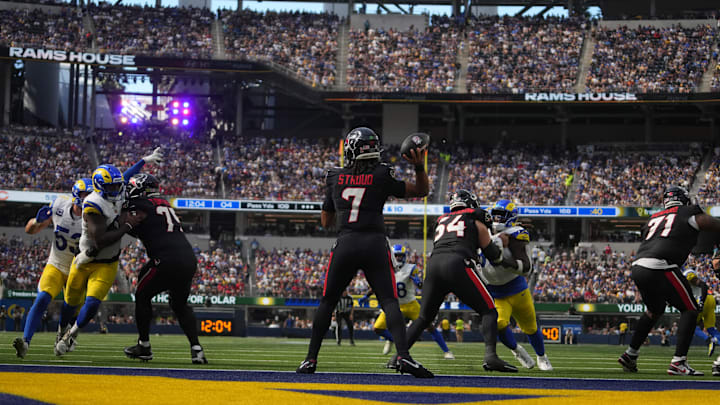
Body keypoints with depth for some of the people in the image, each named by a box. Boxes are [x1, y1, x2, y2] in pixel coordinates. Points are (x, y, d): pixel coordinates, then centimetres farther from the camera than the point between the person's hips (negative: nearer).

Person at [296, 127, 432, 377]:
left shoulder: (335, 178, 9)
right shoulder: (381, 176, 1)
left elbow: (325, 221, 19)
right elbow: (421, 191, 9)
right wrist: (419, 167, -2)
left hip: (345, 244, 2)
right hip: (375, 245, -2)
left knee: (327, 302, 14)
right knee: (389, 301, -5)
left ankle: (311, 359, 15)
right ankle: (403, 355, -23)